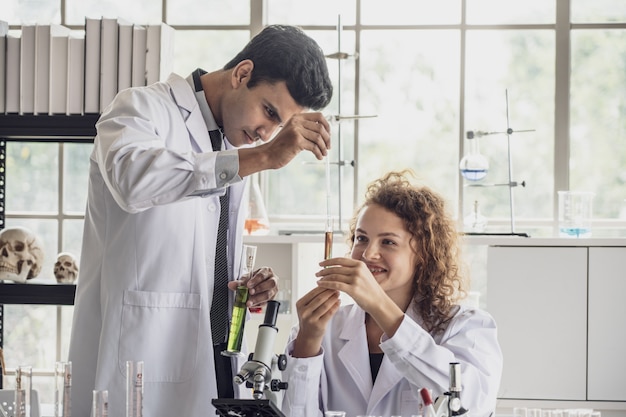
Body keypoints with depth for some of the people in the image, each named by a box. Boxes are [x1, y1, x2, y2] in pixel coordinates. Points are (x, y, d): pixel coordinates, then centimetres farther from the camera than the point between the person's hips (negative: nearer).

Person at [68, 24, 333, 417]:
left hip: (216, 366, 7)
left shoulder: (234, 149, 18)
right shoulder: (143, 106, -6)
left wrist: (248, 286, 5)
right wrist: (263, 157, -33)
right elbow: (133, 178, -30)